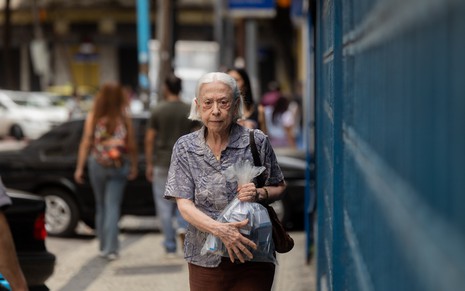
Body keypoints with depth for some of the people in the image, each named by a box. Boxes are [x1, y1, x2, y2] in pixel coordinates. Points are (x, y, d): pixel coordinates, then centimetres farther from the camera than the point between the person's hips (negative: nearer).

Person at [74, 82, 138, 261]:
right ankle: (110, 248, -10)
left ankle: (104, 246, 21)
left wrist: (79, 167, -1)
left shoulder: (92, 117, -3)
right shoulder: (124, 117, -4)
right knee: (113, 206, -1)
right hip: (118, 167, -1)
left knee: (101, 206, 15)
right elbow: (131, 145, -2)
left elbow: (86, 143, -5)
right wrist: (134, 166, 10)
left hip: (97, 165, 1)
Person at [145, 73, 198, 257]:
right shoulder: (190, 111, 1)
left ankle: (170, 247, 6)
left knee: (164, 205, 4)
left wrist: (149, 164, 3)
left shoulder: (158, 110, -6)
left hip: (162, 163, -2)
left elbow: (149, 139, -5)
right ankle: (183, 227, -9)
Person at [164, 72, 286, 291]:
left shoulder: (257, 142, -1)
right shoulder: (185, 148, 0)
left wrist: (260, 194, -12)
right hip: (206, 261, 1)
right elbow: (184, 204, -6)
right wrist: (219, 229, -23)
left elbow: (280, 187, 11)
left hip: (252, 259, -1)